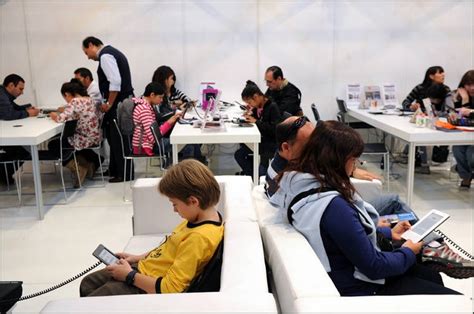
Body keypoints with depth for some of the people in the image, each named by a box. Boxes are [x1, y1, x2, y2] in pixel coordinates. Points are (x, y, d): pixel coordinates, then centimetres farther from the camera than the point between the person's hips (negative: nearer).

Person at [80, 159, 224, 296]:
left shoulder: (198, 237, -33)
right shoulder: (201, 218, -4)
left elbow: (169, 289, -30)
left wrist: (130, 276, -18)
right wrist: (138, 258, 10)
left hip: (147, 288, -10)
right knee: (88, 284, 23)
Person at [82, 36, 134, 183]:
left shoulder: (105, 56, -12)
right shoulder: (111, 52, 19)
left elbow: (115, 82, -23)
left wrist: (109, 104, -13)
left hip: (118, 105, -10)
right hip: (123, 102, 10)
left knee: (118, 140, -1)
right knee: (115, 138, 17)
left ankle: (125, 175, 9)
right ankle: (115, 170, 29)